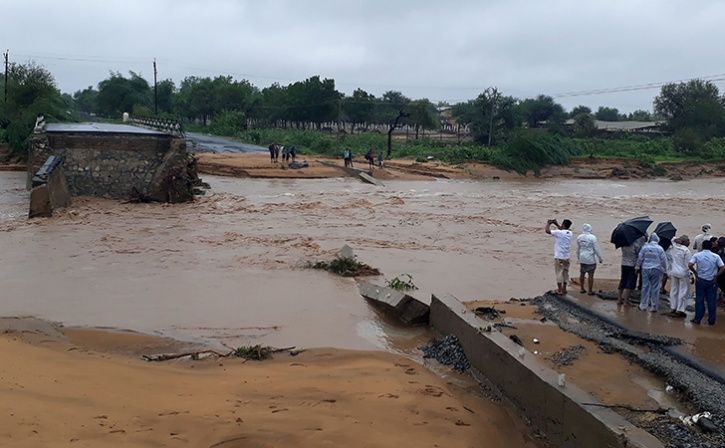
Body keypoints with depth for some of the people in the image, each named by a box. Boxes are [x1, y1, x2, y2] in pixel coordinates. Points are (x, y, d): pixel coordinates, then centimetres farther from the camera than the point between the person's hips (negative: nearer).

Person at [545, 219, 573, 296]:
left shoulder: (559, 233, -19)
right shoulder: (569, 233, 3)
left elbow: (547, 230, -25)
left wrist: (549, 223, -8)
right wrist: (556, 224, 21)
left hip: (559, 257, -6)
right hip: (567, 257, 6)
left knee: (559, 273, 3)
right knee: (565, 272, 15)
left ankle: (560, 290, 7)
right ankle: (564, 289, 22)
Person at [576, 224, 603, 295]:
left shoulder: (579, 238, 2)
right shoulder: (592, 238, -13)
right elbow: (596, 249, -10)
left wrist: (578, 257, 25)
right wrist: (600, 258, 0)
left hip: (582, 259, 5)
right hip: (591, 260, -5)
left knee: (582, 274, 16)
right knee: (591, 275, 2)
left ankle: (582, 289, 25)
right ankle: (590, 291, 6)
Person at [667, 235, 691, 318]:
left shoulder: (672, 248, 0)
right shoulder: (686, 250, -16)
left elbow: (668, 261, 6)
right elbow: (688, 264, -14)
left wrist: (669, 272, 15)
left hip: (673, 272, 6)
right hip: (683, 273, -6)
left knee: (674, 290, 15)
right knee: (683, 291, 4)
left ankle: (673, 308, 22)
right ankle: (680, 310, 6)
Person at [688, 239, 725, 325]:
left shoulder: (697, 255, -5)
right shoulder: (716, 256, -2)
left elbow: (690, 265, -15)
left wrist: (695, 273, -1)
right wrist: (716, 275, 1)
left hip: (700, 280, 0)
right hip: (712, 281, 0)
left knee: (699, 300, 6)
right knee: (712, 301, 8)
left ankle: (697, 319, 9)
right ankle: (711, 320, 13)